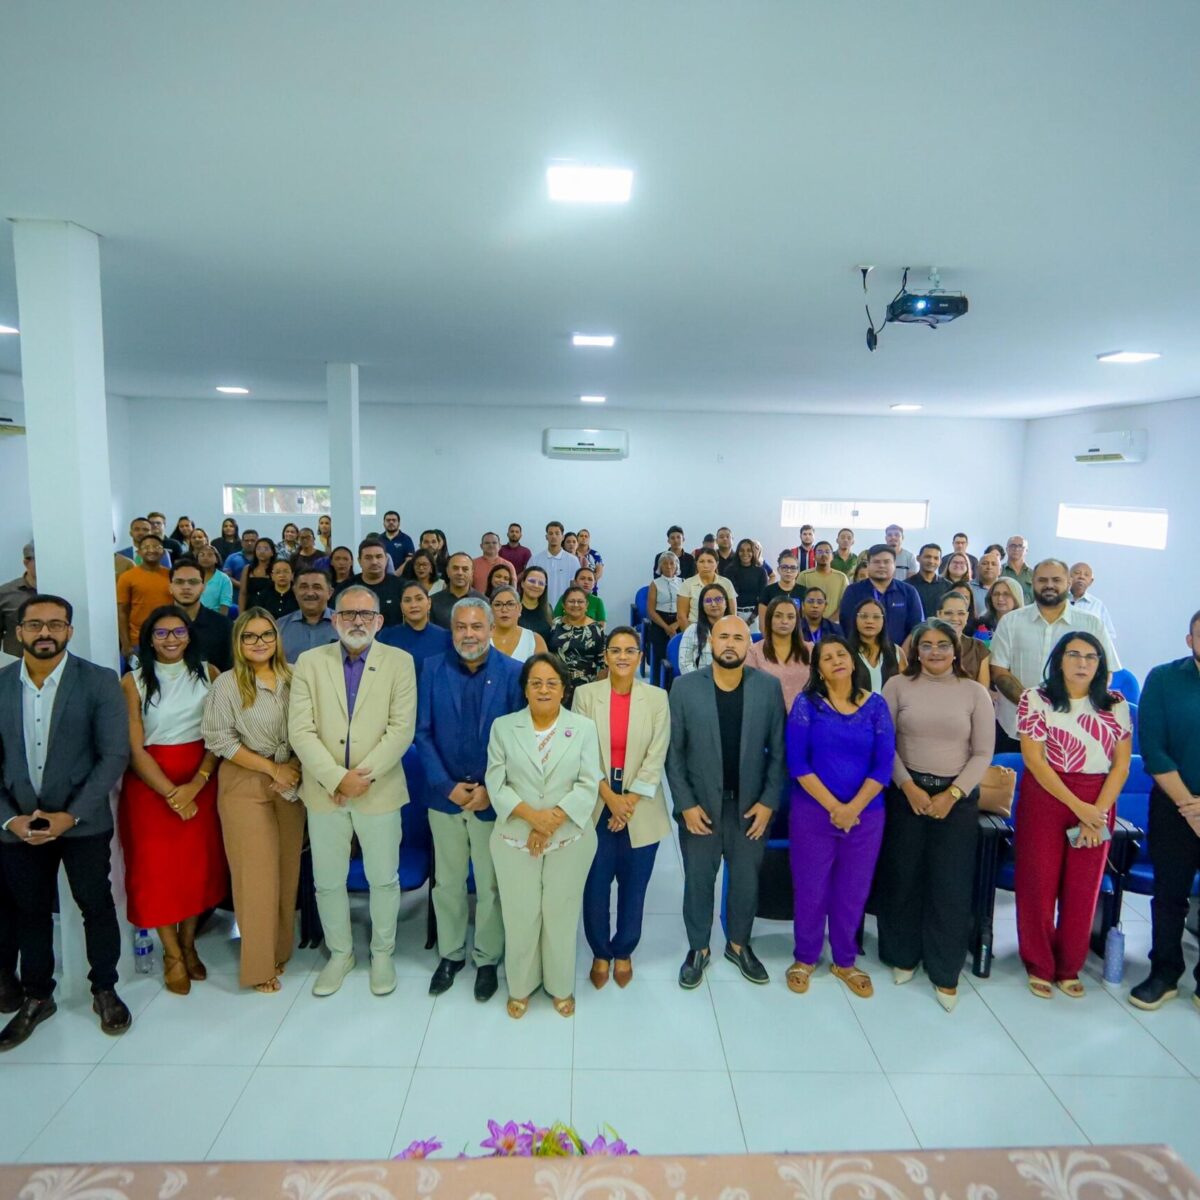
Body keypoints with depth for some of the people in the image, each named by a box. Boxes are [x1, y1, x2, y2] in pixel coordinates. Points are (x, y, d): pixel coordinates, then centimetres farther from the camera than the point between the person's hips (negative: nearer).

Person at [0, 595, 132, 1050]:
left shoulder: (100, 682, -9)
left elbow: (115, 755, -11)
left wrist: (71, 814, -16)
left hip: (83, 822, -2)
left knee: (97, 905, 10)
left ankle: (104, 990, 30)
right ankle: (37, 997, 36)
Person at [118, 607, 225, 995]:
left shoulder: (208, 673, 1)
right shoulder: (134, 682, -4)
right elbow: (134, 748, -7)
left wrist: (195, 785, -13)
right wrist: (171, 793, -13)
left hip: (201, 782, 2)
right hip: (149, 784, -1)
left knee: (199, 863, 8)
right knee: (156, 867, 3)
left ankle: (188, 944, 28)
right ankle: (172, 953, 20)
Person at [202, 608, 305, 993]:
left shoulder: (292, 678, 4)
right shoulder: (227, 683, -7)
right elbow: (219, 739, -10)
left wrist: (296, 766, -6)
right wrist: (272, 768, -12)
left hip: (290, 782, 4)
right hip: (245, 785, -3)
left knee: (287, 869, 9)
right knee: (257, 872, 1)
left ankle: (280, 950, 27)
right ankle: (259, 965, 16)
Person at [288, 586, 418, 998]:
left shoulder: (399, 662, -3)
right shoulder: (310, 662, 0)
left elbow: (402, 728, -9)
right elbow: (300, 730, -7)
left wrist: (364, 774, -17)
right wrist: (337, 778, -16)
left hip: (379, 791, -1)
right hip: (324, 790, 2)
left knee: (384, 879, 11)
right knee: (328, 881, 14)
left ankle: (382, 953, 32)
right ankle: (339, 953, 36)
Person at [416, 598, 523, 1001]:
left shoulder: (512, 673, -10)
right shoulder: (433, 670, -4)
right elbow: (423, 733, -4)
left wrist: (490, 789, -14)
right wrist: (448, 785, -12)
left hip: (492, 797, -2)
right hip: (445, 794, 2)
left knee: (491, 885, 12)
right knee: (447, 883, 17)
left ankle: (487, 959, 32)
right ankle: (450, 954, 37)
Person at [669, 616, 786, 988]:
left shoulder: (768, 687, -5)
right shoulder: (685, 687, -8)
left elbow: (778, 750, -1)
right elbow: (674, 752, -5)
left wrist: (768, 801, -6)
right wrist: (686, 804, -9)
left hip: (751, 804, 1)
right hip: (700, 805, -1)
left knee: (746, 881, 16)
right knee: (698, 881, 13)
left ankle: (739, 944, 39)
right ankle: (698, 948, 34)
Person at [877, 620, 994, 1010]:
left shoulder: (974, 692, 1)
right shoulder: (897, 685, -1)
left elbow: (983, 752, 0)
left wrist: (952, 794, -10)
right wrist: (909, 787, -11)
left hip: (958, 797, 0)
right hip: (906, 792, 0)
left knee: (952, 884, 4)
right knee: (902, 877, 9)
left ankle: (945, 971, 20)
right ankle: (903, 955, 28)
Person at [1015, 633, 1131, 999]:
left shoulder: (1116, 705, 4)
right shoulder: (1035, 698, -5)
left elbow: (1121, 765, 0)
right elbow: (1034, 759, -11)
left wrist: (1097, 812, -11)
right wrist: (1077, 806, -16)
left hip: (1098, 805, 3)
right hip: (1045, 798, -2)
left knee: (1084, 889, 9)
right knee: (1038, 885, 3)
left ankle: (1069, 968, 26)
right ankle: (1039, 966, 21)